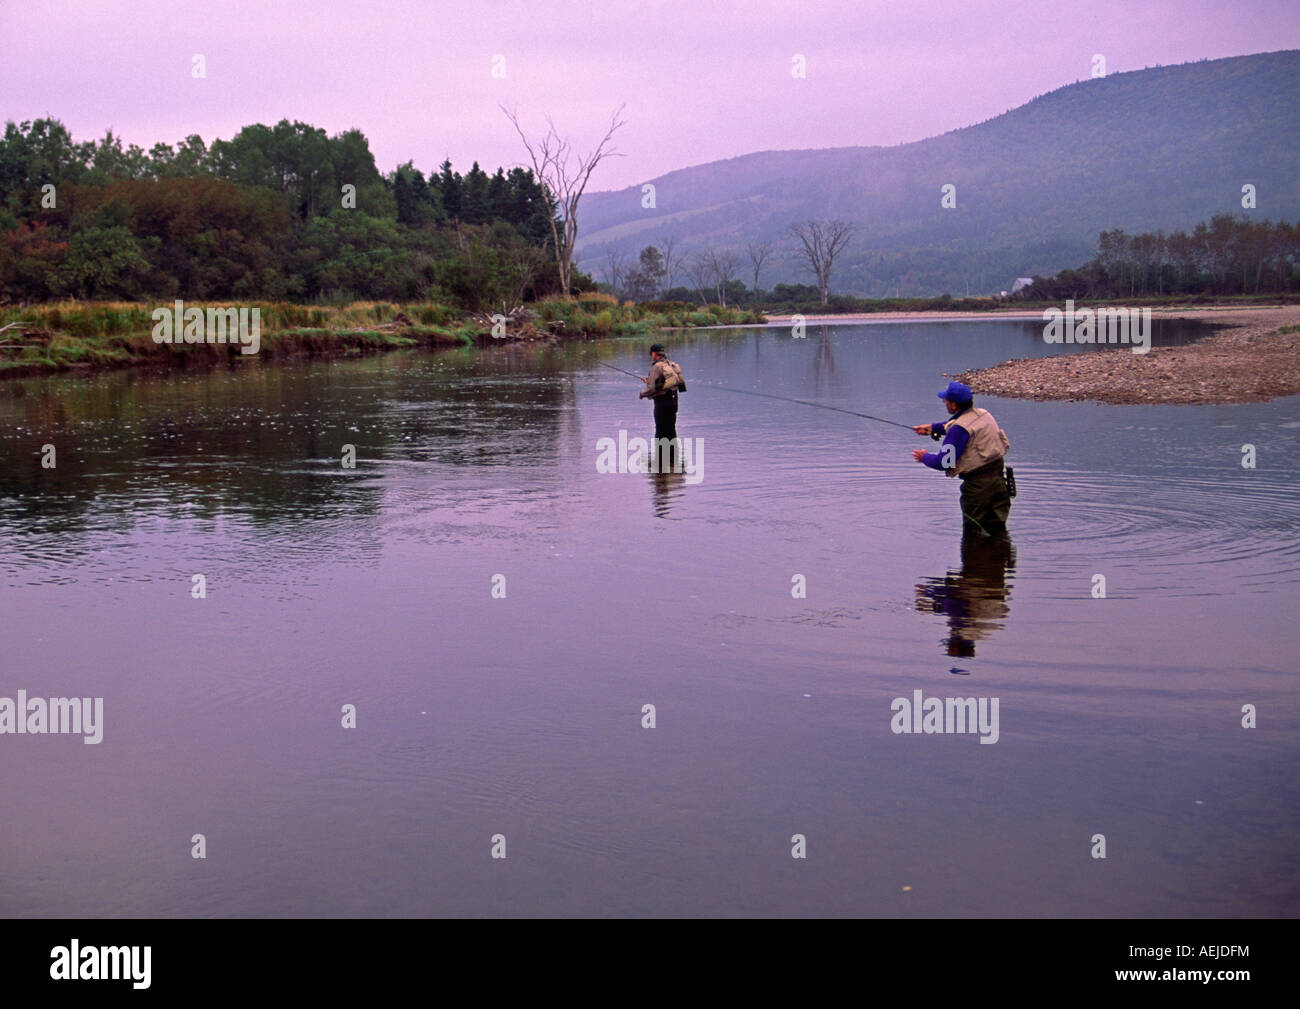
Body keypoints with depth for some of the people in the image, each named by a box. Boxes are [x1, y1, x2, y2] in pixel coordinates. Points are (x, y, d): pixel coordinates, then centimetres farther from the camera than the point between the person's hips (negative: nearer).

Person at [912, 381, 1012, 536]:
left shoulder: (960, 429, -19)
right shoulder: (983, 414, 8)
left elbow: (943, 463, -18)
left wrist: (925, 457, 1)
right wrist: (932, 428, 24)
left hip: (977, 485, -9)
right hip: (999, 480, 9)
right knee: (998, 531, 17)